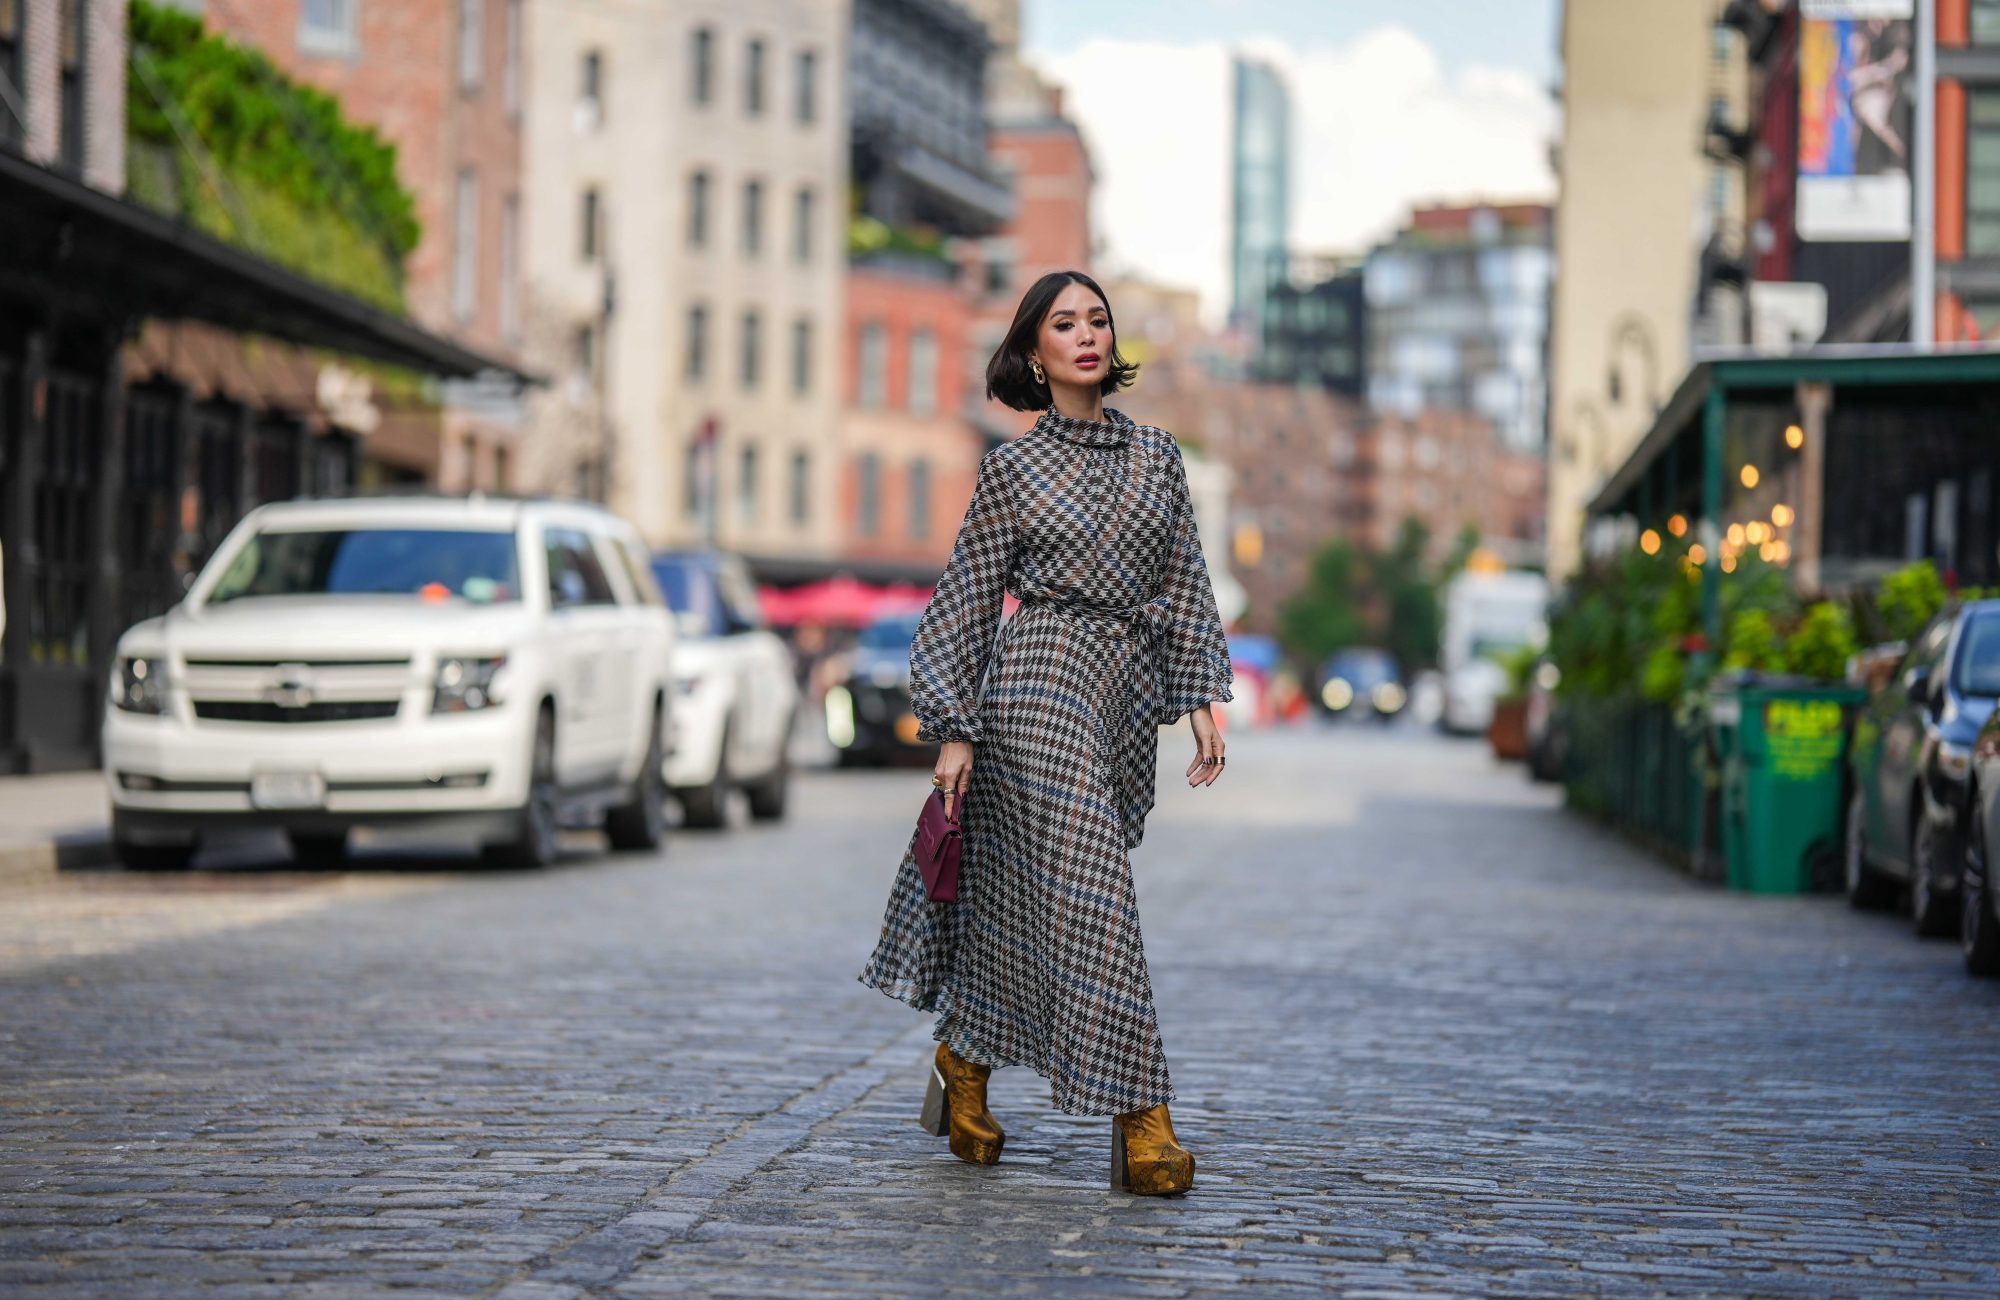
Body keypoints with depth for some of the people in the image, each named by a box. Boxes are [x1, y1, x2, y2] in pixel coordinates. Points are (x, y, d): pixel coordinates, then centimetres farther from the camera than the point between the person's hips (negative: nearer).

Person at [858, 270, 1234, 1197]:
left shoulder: (1157, 457, 13)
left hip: (1128, 689, 5)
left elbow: (1185, 587, 14)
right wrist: (954, 729, -1)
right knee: (1088, 890, -13)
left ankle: (961, 1063, 30)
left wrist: (1202, 702, 5)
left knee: (1021, 900, 10)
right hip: (1041, 677, -5)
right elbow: (967, 600, 4)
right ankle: (1139, 1119, -16)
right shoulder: (1011, 469, 2)